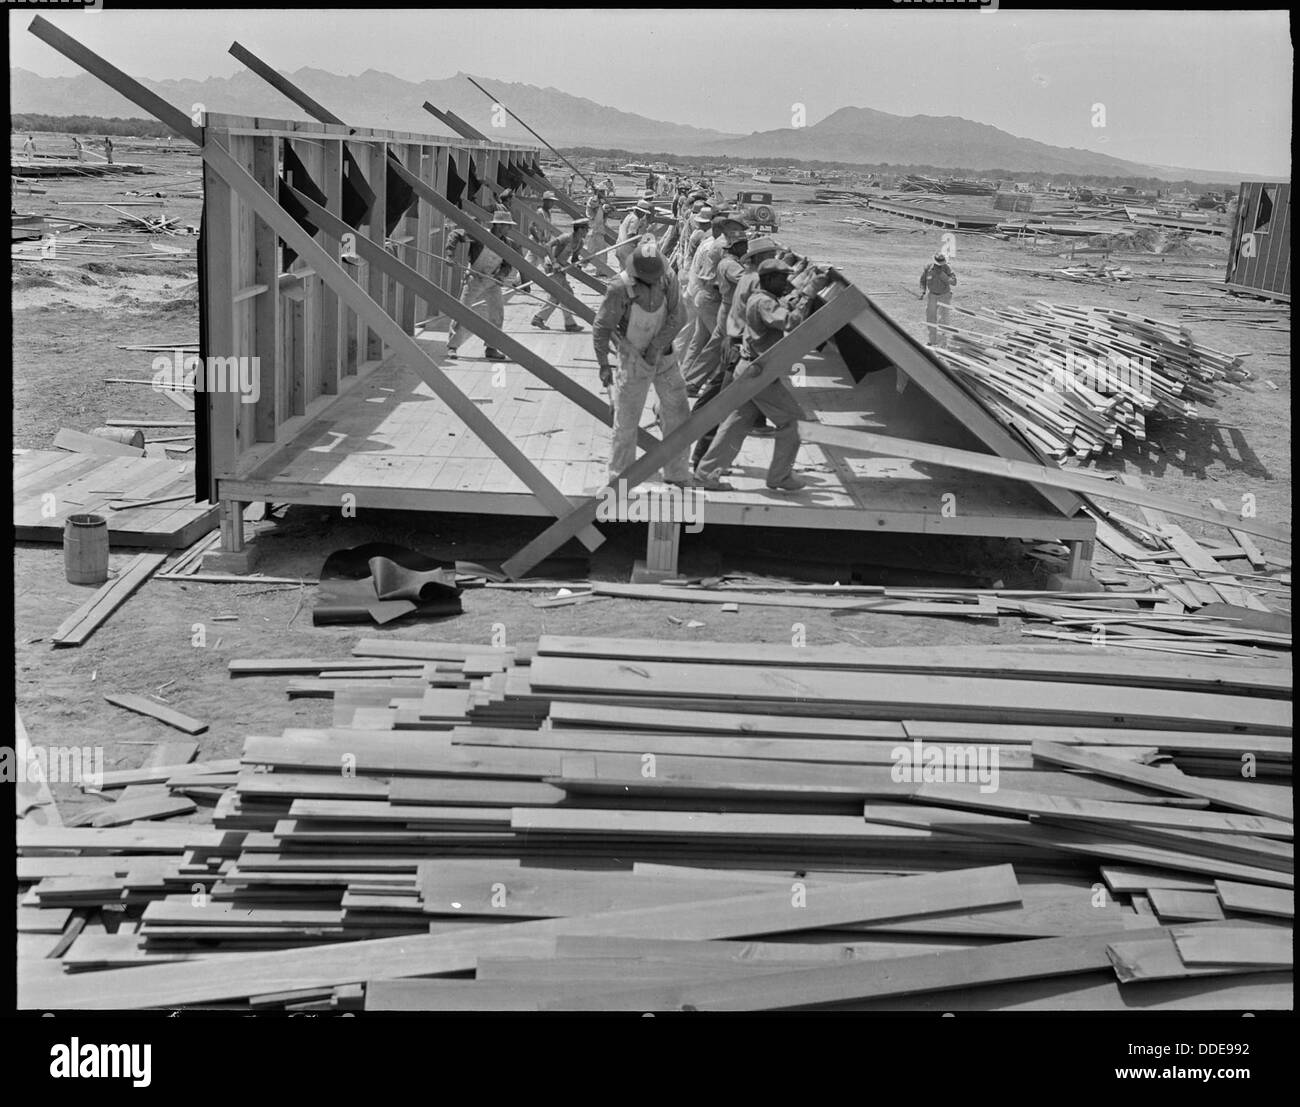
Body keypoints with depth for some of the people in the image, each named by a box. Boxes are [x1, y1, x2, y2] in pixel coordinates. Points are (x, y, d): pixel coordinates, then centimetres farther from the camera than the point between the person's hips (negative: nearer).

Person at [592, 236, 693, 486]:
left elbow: (677, 317, -10)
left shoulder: (667, 278, -12)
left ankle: (676, 473, 26)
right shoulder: (620, 287, -23)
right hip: (633, 360, -4)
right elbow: (601, 328, -16)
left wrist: (656, 347, -17)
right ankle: (619, 479, 12)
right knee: (626, 421, -2)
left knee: (677, 413, 10)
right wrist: (604, 365, -17)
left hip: (663, 355, 5)